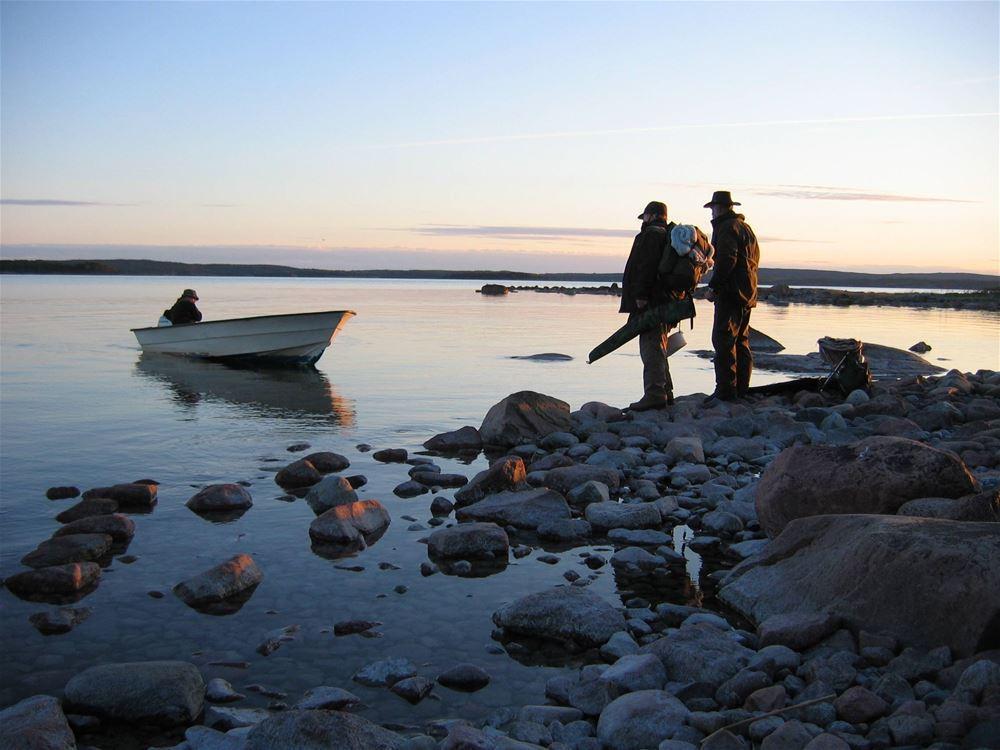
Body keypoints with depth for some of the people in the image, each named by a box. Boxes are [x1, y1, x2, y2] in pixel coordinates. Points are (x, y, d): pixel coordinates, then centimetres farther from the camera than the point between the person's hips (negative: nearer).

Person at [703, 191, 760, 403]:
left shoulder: (726, 227, -10)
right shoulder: (746, 227, 21)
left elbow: (726, 260, -20)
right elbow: (755, 259, 25)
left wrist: (714, 286, -17)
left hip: (730, 292, -10)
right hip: (747, 293, 10)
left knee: (723, 340, -10)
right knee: (741, 341, 14)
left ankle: (725, 390, -13)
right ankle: (742, 389, 17)